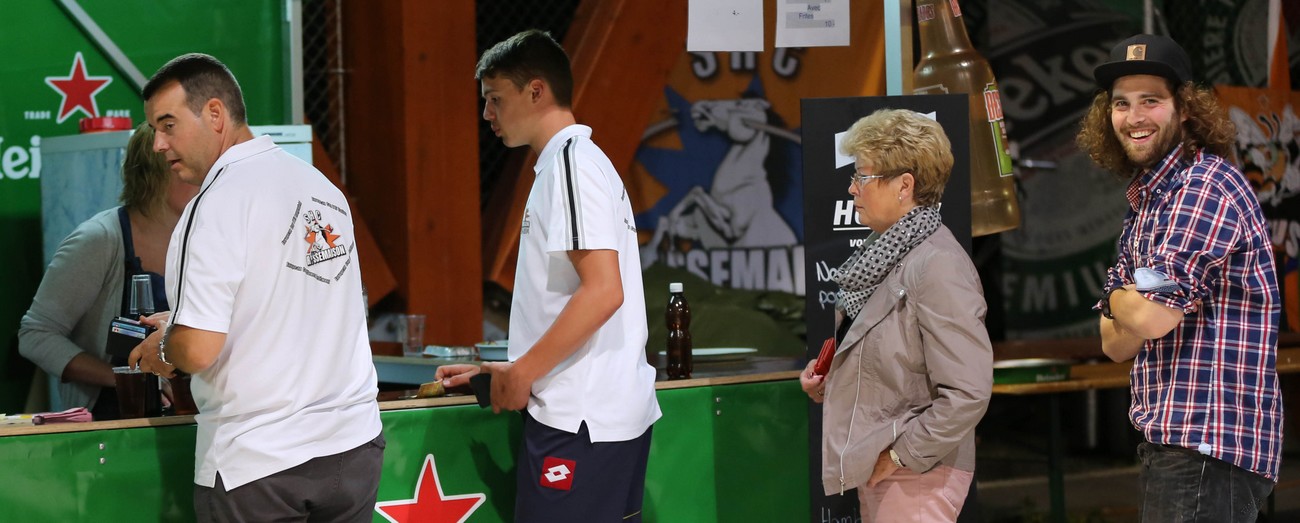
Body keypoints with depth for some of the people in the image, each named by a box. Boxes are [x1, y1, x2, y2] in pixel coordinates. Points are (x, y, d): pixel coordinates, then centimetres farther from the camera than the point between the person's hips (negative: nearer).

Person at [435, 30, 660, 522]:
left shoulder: (571, 161, -11)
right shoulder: (577, 161, 20)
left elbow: (603, 292, -20)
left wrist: (523, 372, -13)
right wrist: (501, 369, 22)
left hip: (579, 422, -10)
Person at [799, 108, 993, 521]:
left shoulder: (939, 268, -20)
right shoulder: (883, 255, 8)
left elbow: (968, 393, -24)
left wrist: (900, 455, -18)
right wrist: (827, 379, 7)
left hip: (915, 476, -9)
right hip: (876, 470, 9)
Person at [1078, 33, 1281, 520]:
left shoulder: (1205, 186, -12)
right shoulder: (1148, 197, 18)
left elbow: (1153, 316, -19)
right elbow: (1115, 344, 15)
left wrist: (1118, 300, 2)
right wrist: (1133, 304, -6)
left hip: (1208, 444, -10)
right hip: (1171, 439, 10)